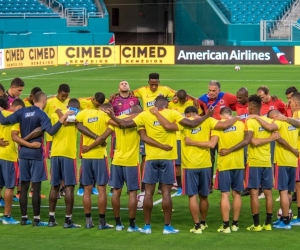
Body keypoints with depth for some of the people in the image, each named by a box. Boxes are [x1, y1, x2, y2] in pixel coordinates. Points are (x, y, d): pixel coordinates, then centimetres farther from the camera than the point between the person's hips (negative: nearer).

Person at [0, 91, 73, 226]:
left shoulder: (22, 112, 3)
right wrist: (63, 118, -23)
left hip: (23, 153, 5)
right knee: (36, 187, -2)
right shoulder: (41, 115, -12)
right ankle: (36, 219, -1)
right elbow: (51, 131, -25)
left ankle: (24, 218, 12)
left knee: (24, 186, 8)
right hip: (36, 154, -5)